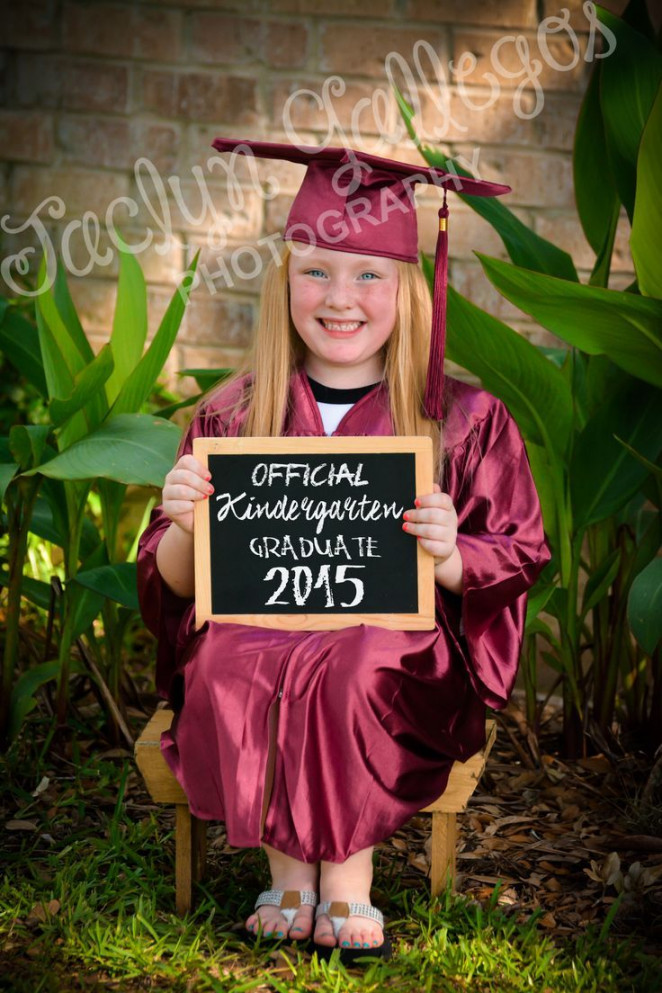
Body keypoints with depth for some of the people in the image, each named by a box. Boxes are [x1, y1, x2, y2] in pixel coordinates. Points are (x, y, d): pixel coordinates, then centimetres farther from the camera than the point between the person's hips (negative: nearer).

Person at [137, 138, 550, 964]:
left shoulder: (463, 420, 1)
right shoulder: (233, 417, 4)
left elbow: (517, 560, 4)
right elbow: (173, 584, 7)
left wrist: (451, 557, -18)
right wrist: (184, 526, -16)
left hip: (403, 656, -1)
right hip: (258, 631, 2)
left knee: (360, 663, -34)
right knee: (229, 660, -32)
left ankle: (345, 875, -13)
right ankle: (289, 870, -12)